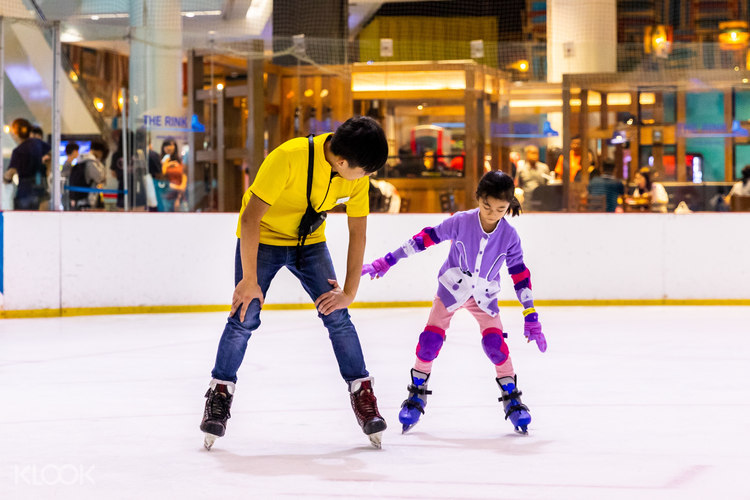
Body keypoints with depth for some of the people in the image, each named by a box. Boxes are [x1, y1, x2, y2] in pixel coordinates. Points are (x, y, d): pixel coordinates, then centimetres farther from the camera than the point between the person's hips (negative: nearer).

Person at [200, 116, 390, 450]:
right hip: (262, 237, -4)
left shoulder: (357, 173, -18)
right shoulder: (288, 158, -34)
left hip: (310, 241, 4)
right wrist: (249, 280, -24)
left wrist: (349, 292, -7)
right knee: (244, 318, -11)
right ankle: (220, 394, 5)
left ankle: (362, 393, 3)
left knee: (337, 316, -7)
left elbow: (357, 232, -6)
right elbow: (251, 217, -27)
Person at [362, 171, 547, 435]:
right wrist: (386, 262, -17)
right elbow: (424, 239, -17)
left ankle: (512, 398, 2)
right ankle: (417, 394, 8)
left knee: (495, 343, -15)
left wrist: (531, 318, -8)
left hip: (484, 295, 1)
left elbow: (520, 275, -9)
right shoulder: (460, 222, -24)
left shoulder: (509, 235, -18)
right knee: (430, 339, -11)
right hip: (451, 289, 0)